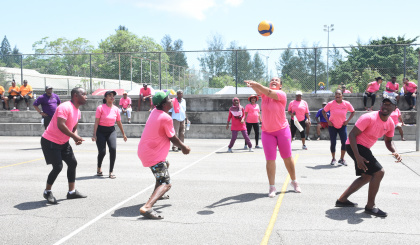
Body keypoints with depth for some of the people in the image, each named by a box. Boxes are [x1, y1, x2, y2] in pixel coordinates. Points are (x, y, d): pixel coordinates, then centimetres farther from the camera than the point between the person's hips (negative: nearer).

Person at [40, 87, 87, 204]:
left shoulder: (78, 111, 8)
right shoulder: (65, 107, -22)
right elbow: (60, 125, -33)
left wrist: (76, 137, -4)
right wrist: (75, 137, -28)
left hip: (63, 142, 10)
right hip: (50, 142, -10)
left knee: (73, 163, 8)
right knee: (58, 167, -13)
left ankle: (72, 191, 18)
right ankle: (47, 192, 9)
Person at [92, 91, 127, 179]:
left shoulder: (116, 109, 3)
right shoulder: (100, 108, -7)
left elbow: (119, 123, 15)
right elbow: (96, 122, -9)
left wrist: (123, 134, 20)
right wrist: (94, 134, -15)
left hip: (111, 131, 3)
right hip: (101, 131, -3)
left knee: (113, 149, -17)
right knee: (102, 152, -9)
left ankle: (111, 171, -4)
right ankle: (99, 168, 23)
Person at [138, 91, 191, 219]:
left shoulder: (154, 112, 4)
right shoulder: (166, 118, -21)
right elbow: (173, 138, -9)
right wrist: (184, 147, 6)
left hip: (144, 150, 10)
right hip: (154, 156, -10)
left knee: (166, 164, 37)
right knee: (166, 184, -13)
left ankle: (157, 194, 49)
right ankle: (147, 207, -35)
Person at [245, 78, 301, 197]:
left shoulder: (281, 94, -9)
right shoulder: (264, 94, 1)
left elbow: (270, 92, -28)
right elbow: (258, 91, -21)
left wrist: (256, 84, -40)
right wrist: (253, 86, -45)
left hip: (282, 130, -2)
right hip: (267, 132, 2)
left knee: (287, 157, 9)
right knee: (270, 160, -2)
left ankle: (294, 181, 28)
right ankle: (272, 187, 5)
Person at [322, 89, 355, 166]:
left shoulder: (347, 104, -8)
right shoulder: (331, 104, -12)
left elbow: (353, 112, 7)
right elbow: (323, 111, 1)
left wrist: (348, 120, -4)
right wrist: (328, 121, -8)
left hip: (342, 126, 1)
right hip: (332, 126, -1)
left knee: (344, 142, -8)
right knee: (333, 143, 0)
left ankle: (342, 159, 9)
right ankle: (333, 159, 18)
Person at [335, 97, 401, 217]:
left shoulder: (390, 123, 2)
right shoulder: (369, 118, -23)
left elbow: (388, 141, 17)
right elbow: (352, 135, -24)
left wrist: (394, 152, -7)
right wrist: (357, 157, -31)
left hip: (364, 148, 10)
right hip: (355, 146, -10)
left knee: (367, 176, 18)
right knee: (379, 172, -15)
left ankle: (342, 199, 25)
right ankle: (370, 206, -4)